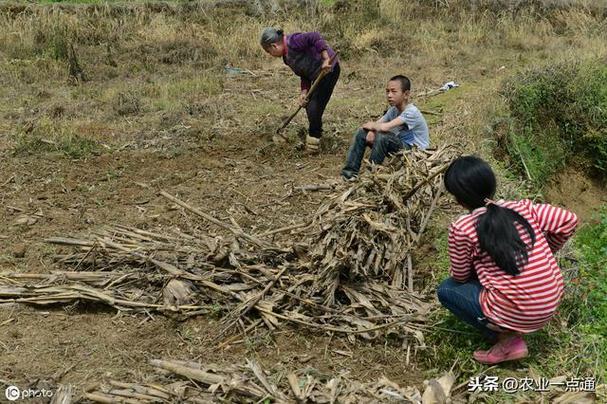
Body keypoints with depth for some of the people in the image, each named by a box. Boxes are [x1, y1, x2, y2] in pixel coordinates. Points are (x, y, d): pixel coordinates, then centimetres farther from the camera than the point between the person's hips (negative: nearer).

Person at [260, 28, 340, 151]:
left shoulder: (293, 41, -19)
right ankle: (315, 135, 32)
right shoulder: (287, 56, 12)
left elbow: (315, 37, -30)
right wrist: (304, 92, -2)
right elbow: (305, 74, 12)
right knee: (309, 105, 17)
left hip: (329, 68, -11)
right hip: (318, 74, 11)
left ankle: (314, 140, 5)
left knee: (315, 107, -9)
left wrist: (326, 59, -33)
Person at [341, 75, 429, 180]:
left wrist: (372, 125, -13)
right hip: (400, 145, 8)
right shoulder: (393, 110, 5)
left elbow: (385, 127, -31)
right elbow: (377, 124, 1)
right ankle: (350, 170, -3)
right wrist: (371, 131, -21)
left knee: (382, 137, -33)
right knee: (362, 132, -1)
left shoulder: (411, 112, -22)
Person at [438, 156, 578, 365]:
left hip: (520, 315, -6)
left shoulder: (462, 228, -12)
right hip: (554, 299, 6)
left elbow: (460, 277, 1)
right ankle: (511, 330, 17)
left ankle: (507, 340, 5)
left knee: (446, 290, 14)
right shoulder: (523, 208, 1)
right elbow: (569, 220, 5)